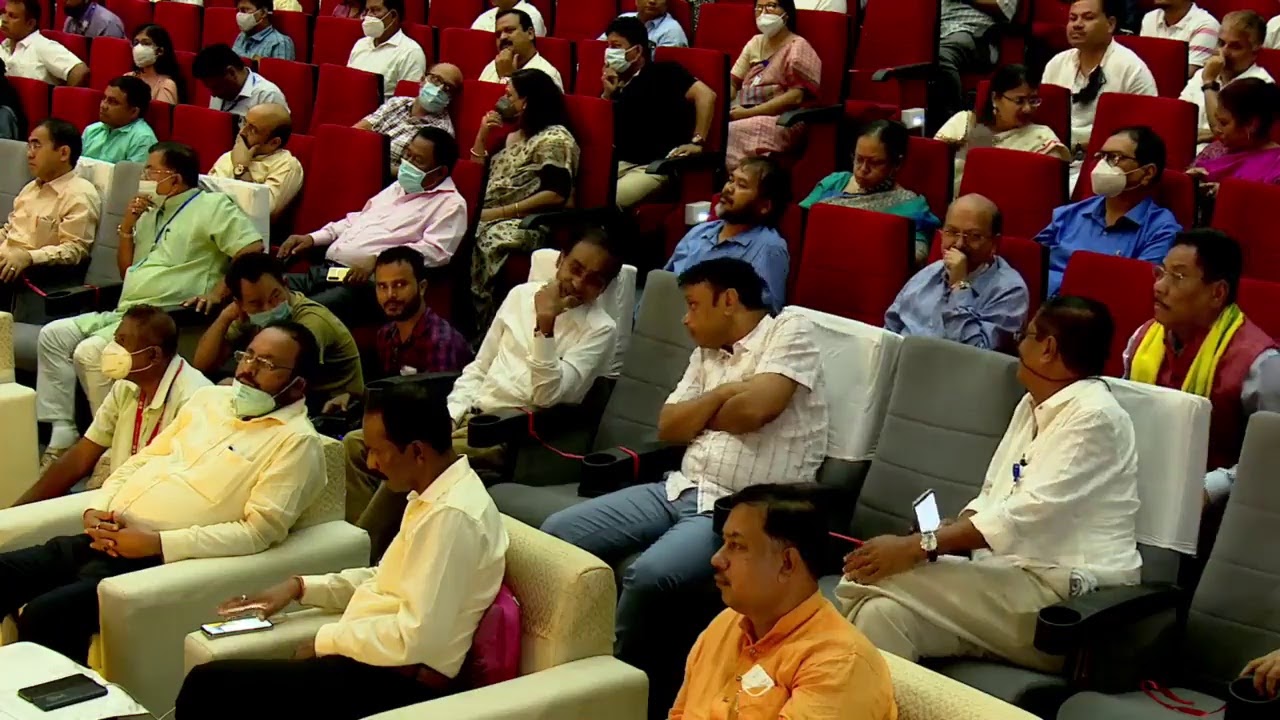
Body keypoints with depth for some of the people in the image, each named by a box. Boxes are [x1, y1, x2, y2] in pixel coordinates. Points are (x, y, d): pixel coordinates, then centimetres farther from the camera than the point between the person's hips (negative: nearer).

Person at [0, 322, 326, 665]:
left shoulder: (296, 442, -5)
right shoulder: (209, 398, 17)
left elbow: (259, 531, -14)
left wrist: (157, 543, -18)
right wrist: (96, 509, 1)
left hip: (157, 560, -7)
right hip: (98, 541, 8)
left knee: (45, 614, -26)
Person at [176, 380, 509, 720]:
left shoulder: (451, 514, -22)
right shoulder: (434, 494, 10)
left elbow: (416, 639, -25)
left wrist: (327, 640, -11)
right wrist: (300, 586, 13)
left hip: (396, 683, -10)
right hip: (375, 658, 10)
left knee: (209, 683, -11)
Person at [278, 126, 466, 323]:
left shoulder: (450, 204, 1)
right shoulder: (398, 187, 27)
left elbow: (434, 251, -14)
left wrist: (377, 259, -25)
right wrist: (313, 238, 20)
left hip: (368, 282, -8)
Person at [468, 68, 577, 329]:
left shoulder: (554, 139, -4)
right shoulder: (514, 135, 24)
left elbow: (556, 195, -16)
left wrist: (500, 212, -18)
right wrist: (482, 134, 13)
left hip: (529, 223, -8)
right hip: (491, 217, 9)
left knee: (486, 240, -38)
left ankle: (482, 327, -32)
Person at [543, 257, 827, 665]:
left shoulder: (790, 333, -4)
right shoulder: (706, 354, 18)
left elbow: (753, 409, -18)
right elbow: (668, 428, 10)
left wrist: (700, 417, 1)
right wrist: (723, 394, -4)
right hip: (681, 490, 8)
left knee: (647, 574, -32)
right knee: (557, 533, -5)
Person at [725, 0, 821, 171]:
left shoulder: (797, 47, -1)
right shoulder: (755, 43, 20)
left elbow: (795, 97, -13)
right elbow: (732, 83, 15)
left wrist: (748, 113, -18)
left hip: (782, 121, -6)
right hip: (745, 114, 6)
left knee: (733, 132, -33)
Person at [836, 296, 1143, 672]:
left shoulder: (1093, 417, -12)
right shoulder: (1032, 406, 18)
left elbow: (1027, 514, -21)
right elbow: (992, 498, 17)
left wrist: (917, 547, -24)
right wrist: (935, 538, -4)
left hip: (1067, 602, -8)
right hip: (1012, 576, 8)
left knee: (881, 582, -23)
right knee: (881, 608, -16)